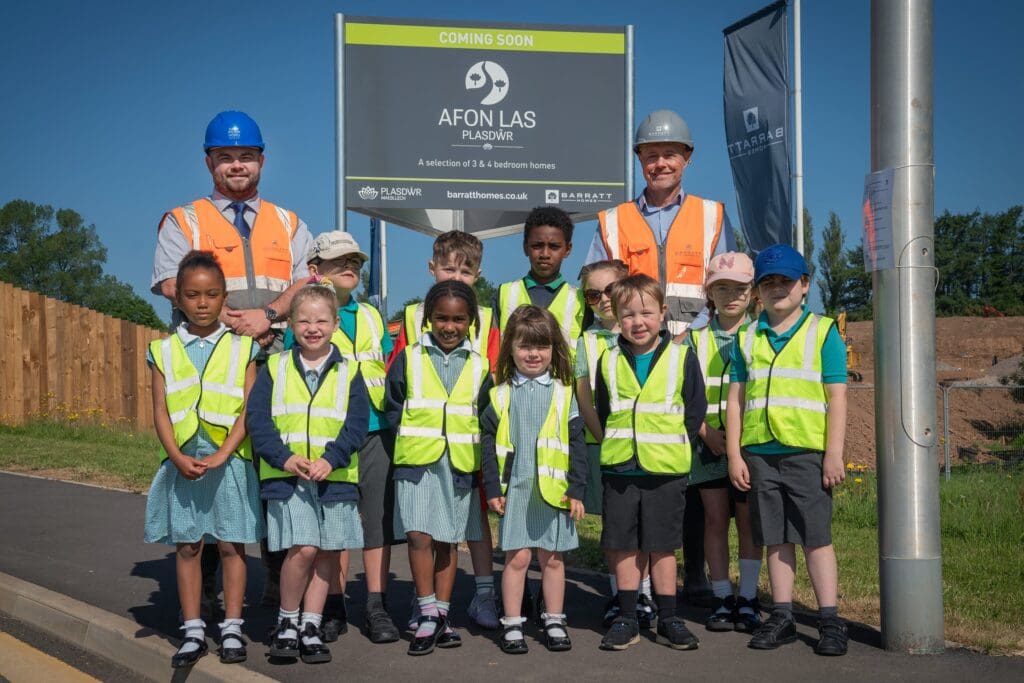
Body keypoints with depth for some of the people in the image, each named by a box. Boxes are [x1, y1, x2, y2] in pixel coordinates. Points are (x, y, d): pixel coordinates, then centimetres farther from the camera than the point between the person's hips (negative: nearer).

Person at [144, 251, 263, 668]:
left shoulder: (240, 349, 2)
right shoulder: (164, 351, 6)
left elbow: (249, 410, -4)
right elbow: (161, 411, 1)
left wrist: (223, 455, -15)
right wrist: (177, 457, -13)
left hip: (229, 461, -1)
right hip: (182, 462, 2)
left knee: (231, 544, 3)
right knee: (186, 545, 5)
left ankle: (232, 628, 12)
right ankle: (193, 631, 13)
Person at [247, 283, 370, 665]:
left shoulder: (349, 372, 6)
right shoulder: (274, 369, 6)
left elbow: (357, 423, -2)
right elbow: (257, 419, -1)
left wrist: (331, 459, -17)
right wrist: (284, 457, -15)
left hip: (334, 476, 2)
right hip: (285, 475, -2)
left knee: (327, 552, 5)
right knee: (302, 549, -13)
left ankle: (310, 627, 18)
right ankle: (286, 622, 7)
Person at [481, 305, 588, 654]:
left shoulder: (563, 393, 3)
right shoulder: (500, 395, 3)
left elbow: (577, 444, 3)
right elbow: (488, 442, 3)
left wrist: (577, 489, -2)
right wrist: (493, 488, -2)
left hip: (554, 491, 1)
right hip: (515, 490, 0)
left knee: (552, 558, 9)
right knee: (517, 557, 2)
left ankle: (554, 622, 22)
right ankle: (512, 625, 12)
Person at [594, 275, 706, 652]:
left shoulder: (681, 358, -2)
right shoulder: (609, 362, 5)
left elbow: (696, 410, 2)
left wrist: (673, 446, -2)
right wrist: (615, 446, 6)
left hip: (665, 470, -2)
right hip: (619, 469, 2)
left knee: (662, 546, 5)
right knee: (624, 546, 6)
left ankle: (667, 620, 15)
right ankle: (627, 618, 15)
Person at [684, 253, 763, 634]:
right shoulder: (695, 340, 8)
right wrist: (706, 430, -9)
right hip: (710, 443, 2)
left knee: (749, 520, 1)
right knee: (715, 519, 4)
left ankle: (747, 599, 8)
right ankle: (721, 598, 12)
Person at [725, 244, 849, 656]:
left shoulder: (823, 332, 2)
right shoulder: (747, 339, 10)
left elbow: (836, 398, -2)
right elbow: (735, 399, 9)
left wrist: (833, 455, -8)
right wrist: (734, 455, 3)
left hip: (807, 452, -3)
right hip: (760, 453, 3)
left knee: (816, 537, -2)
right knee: (776, 540, 9)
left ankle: (829, 621, 4)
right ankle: (782, 618, 17)